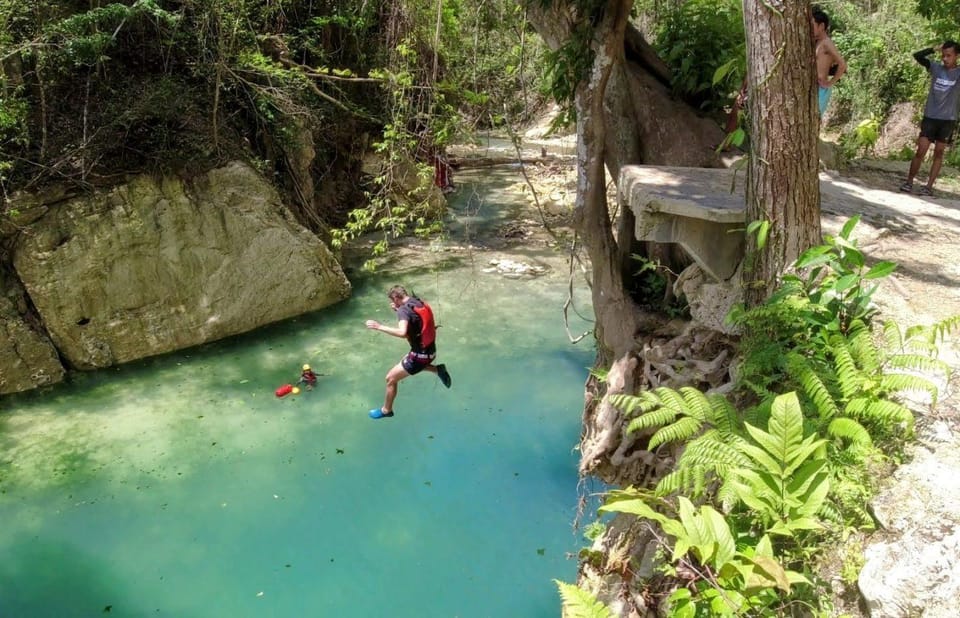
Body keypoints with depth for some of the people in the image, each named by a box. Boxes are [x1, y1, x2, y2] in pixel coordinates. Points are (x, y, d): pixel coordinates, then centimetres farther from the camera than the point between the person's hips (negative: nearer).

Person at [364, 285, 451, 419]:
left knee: (391, 378, 5)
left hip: (420, 355, -8)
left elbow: (402, 333, -37)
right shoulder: (420, 303, 4)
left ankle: (386, 410, 21)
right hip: (430, 351, 8)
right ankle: (438, 369, 24)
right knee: (407, 362, 36)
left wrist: (379, 326, -31)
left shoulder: (403, 309, -20)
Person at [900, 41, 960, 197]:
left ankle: (929, 187, 6)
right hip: (930, 117, 0)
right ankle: (909, 182, 7)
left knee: (938, 153, 4)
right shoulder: (935, 67, 2)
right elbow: (917, 56, -5)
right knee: (921, 151, -4)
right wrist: (935, 48, -12)